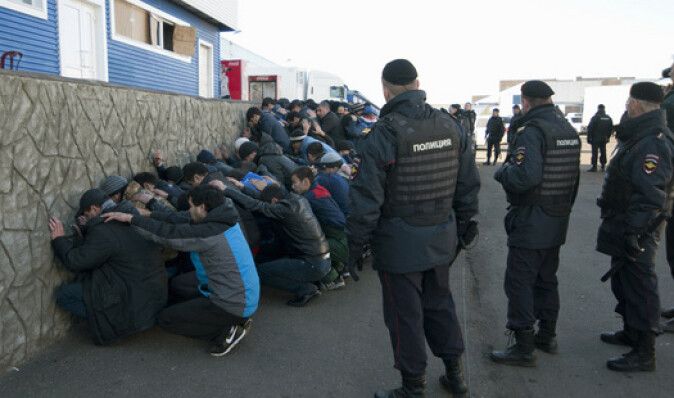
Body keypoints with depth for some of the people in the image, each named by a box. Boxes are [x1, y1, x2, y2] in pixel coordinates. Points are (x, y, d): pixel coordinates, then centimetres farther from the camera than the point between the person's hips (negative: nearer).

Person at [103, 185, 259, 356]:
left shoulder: (210, 233, -26)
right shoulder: (223, 220, 0)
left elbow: (168, 234, -23)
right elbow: (184, 224, 3)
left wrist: (130, 218, -13)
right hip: (246, 295, 9)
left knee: (166, 319, 3)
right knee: (177, 284, 21)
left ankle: (227, 331, -1)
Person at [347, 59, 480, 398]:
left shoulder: (384, 133, -16)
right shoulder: (449, 126, 2)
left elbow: (366, 197, -17)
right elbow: (469, 184, 7)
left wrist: (355, 245, -9)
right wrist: (463, 226, 18)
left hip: (400, 243, -6)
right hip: (441, 239, 6)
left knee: (405, 317, 9)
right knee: (439, 303, 23)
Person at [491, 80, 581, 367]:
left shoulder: (531, 131, -19)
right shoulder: (570, 131, 9)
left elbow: (525, 176, -29)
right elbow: (572, 177, 15)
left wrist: (502, 171, -12)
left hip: (530, 224, -9)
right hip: (558, 221, 9)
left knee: (519, 283, 0)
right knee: (547, 279, 20)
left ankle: (524, 348, 7)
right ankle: (547, 336, 32)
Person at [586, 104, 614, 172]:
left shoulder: (595, 118, -10)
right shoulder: (609, 118, 7)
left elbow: (590, 129, -12)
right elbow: (611, 129, 13)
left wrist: (589, 138, -6)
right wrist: (607, 137, 19)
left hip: (595, 139, -5)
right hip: (604, 139, 5)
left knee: (595, 152, -3)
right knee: (603, 152, 12)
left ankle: (594, 166, -4)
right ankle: (603, 166, 14)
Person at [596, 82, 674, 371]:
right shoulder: (640, 136, 13)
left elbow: (650, 196, -27)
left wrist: (634, 232, -26)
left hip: (635, 230, -11)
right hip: (623, 227, 11)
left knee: (639, 288, -2)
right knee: (622, 281, 22)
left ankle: (644, 353, 9)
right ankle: (631, 333, 38)